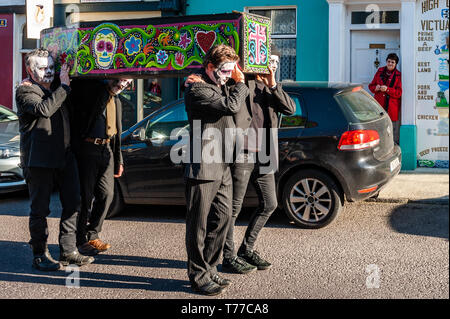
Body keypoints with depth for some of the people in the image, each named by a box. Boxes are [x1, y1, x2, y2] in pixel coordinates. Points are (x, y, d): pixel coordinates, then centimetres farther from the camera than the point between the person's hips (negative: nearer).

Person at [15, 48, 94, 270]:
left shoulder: (56, 89, 18)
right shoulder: (25, 91, -5)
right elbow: (44, 109, -24)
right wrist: (64, 86, -20)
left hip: (64, 156, 7)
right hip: (38, 160, -7)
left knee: (72, 204, 8)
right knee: (40, 209, 0)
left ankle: (68, 252, 18)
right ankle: (39, 254, 11)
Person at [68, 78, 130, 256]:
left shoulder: (116, 102, 20)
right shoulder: (90, 88, -1)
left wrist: (119, 161, 22)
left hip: (106, 151, 7)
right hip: (87, 149, -7)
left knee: (107, 194, 5)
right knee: (85, 196, -2)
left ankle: (92, 236, 19)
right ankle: (81, 240, 10)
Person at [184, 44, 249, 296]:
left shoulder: (222, 87, 18)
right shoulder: (198, 89, -12)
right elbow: (231, 106, -21)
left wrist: (239, 82, 13)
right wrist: (240, 83, -5)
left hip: (222, 167, 9)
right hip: (203, 168, -9)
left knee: (222, 218, 12)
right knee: (199, 224, 1)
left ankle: (210, 268, 24)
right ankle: (199, 276, 10)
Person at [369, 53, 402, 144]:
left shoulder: (398, 75, 1)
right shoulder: (380, 71, 11)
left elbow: (399, 92, -5)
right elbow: (371, 86, 15)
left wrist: (387, 89, -20)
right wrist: (376, 88, -9)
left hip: (392, 106, -2)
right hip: (379, 105, 2)